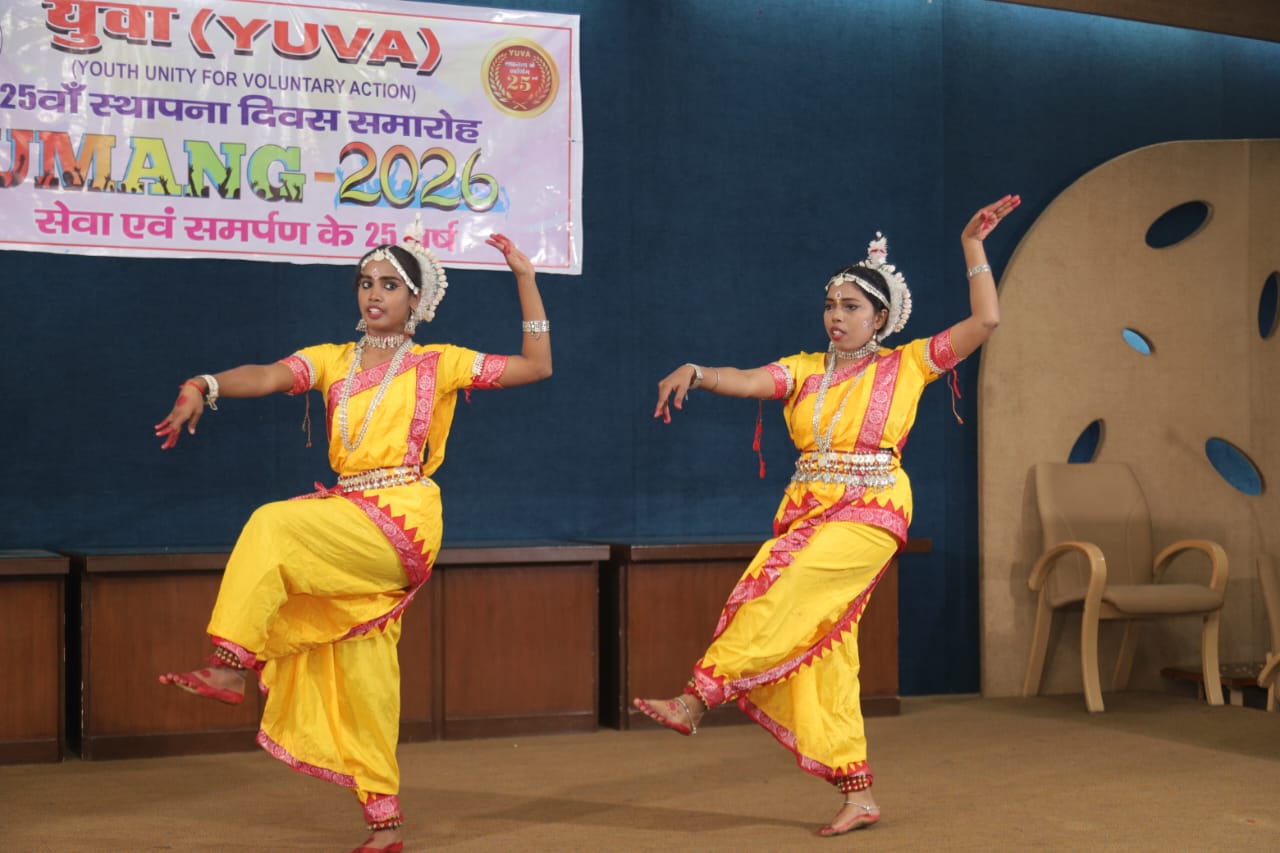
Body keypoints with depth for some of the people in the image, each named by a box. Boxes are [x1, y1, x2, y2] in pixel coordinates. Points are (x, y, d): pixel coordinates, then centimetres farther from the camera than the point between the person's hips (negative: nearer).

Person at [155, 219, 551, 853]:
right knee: (360, 675, 5)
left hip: (401, 522, -5)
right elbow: (267, 377, -6)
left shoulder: (437, 363, 5)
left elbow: (536, 366, 7)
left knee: (273, 527, -25)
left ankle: (232, 666, -22)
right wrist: (204, 386, -26)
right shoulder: (333, 361, 13)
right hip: (350, 521, 5)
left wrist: (525, 278, 4)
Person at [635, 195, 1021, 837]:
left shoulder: (906, 365, 5)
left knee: (778, 591, -28)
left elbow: (985, 321, -2)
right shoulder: (805, 370, 12)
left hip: (867, 516, -5)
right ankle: (858, 795, 9)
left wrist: (973, 247, -5)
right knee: (822, 657, 1)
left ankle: (696, 700, -24)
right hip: (807, 513, 5)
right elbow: (747, 382, -5)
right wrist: (694, 372, -23)